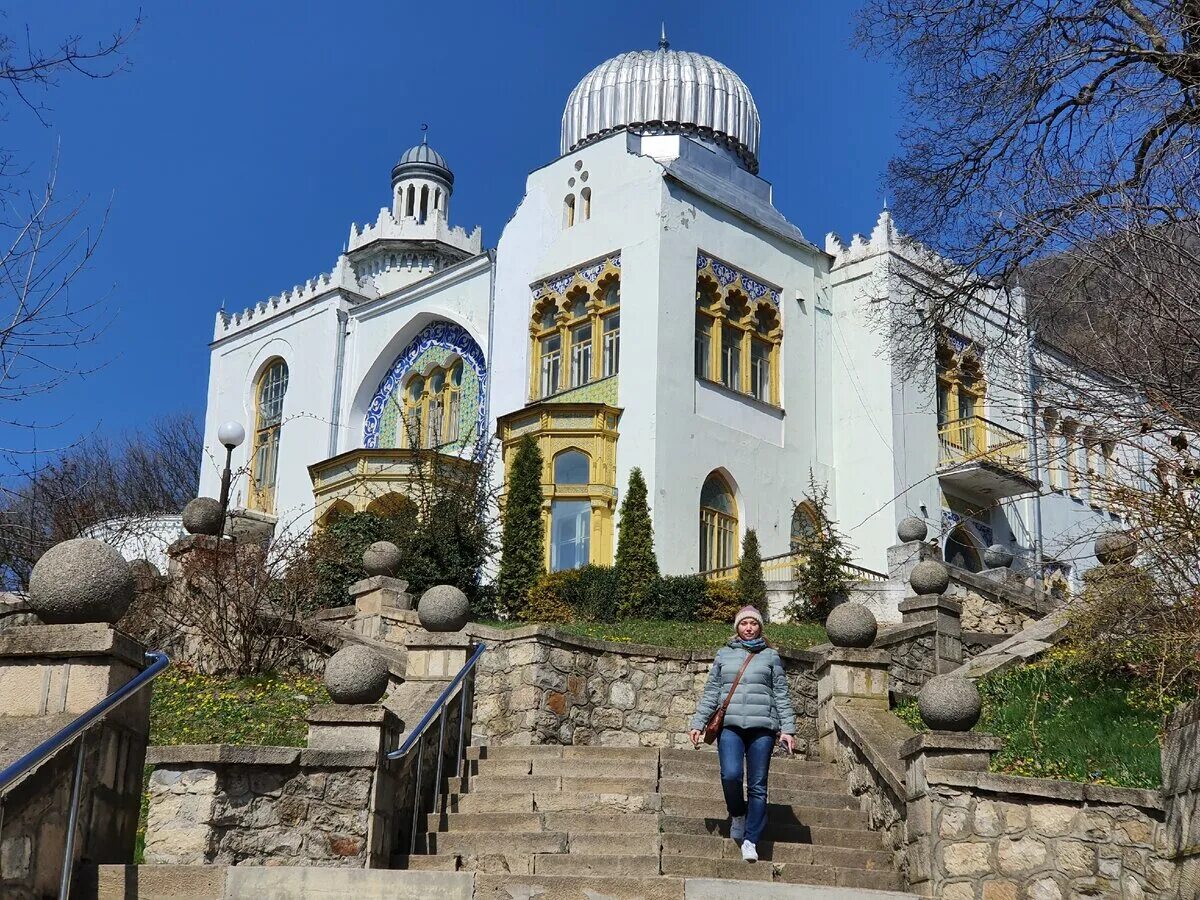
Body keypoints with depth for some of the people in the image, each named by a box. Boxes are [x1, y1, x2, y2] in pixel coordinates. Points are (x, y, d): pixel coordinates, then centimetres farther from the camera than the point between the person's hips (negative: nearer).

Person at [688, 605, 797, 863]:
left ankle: (751, 841, 4)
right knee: (731, 775, -19)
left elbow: (781, 696, 10)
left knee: (758, 786, -2)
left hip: (762, 727, 0)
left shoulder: (771, 657, 13)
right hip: (730, 725, 0)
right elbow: (710, 693, 15)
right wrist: (698, 724, 8)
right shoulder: (724, 655, 15)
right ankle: (737, 815, 10)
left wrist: (788, 729, 2)